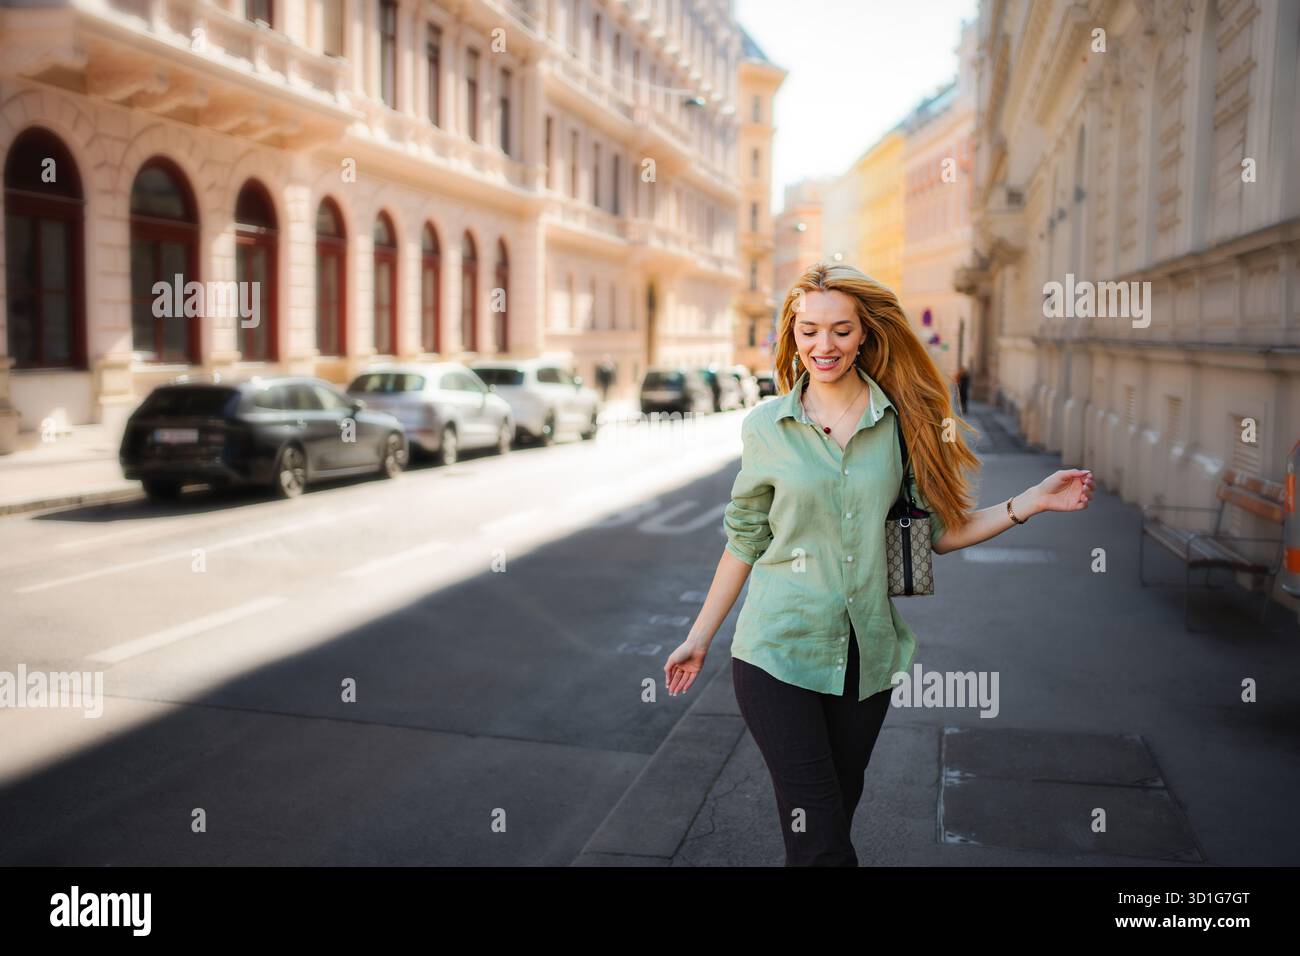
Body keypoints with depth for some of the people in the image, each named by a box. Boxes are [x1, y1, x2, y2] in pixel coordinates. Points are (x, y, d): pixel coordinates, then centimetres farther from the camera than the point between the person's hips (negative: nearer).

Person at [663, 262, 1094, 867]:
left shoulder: (902, 422, 1)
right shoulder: (766, 427, -2)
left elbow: (938, 531, 6)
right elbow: (744, 540, 6)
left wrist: (1034, 500, -2)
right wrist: (699, 637, 9)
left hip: (865, 656, 2)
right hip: (778, 652, -2)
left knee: (838, 811, 17)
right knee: (819, 842, -8)